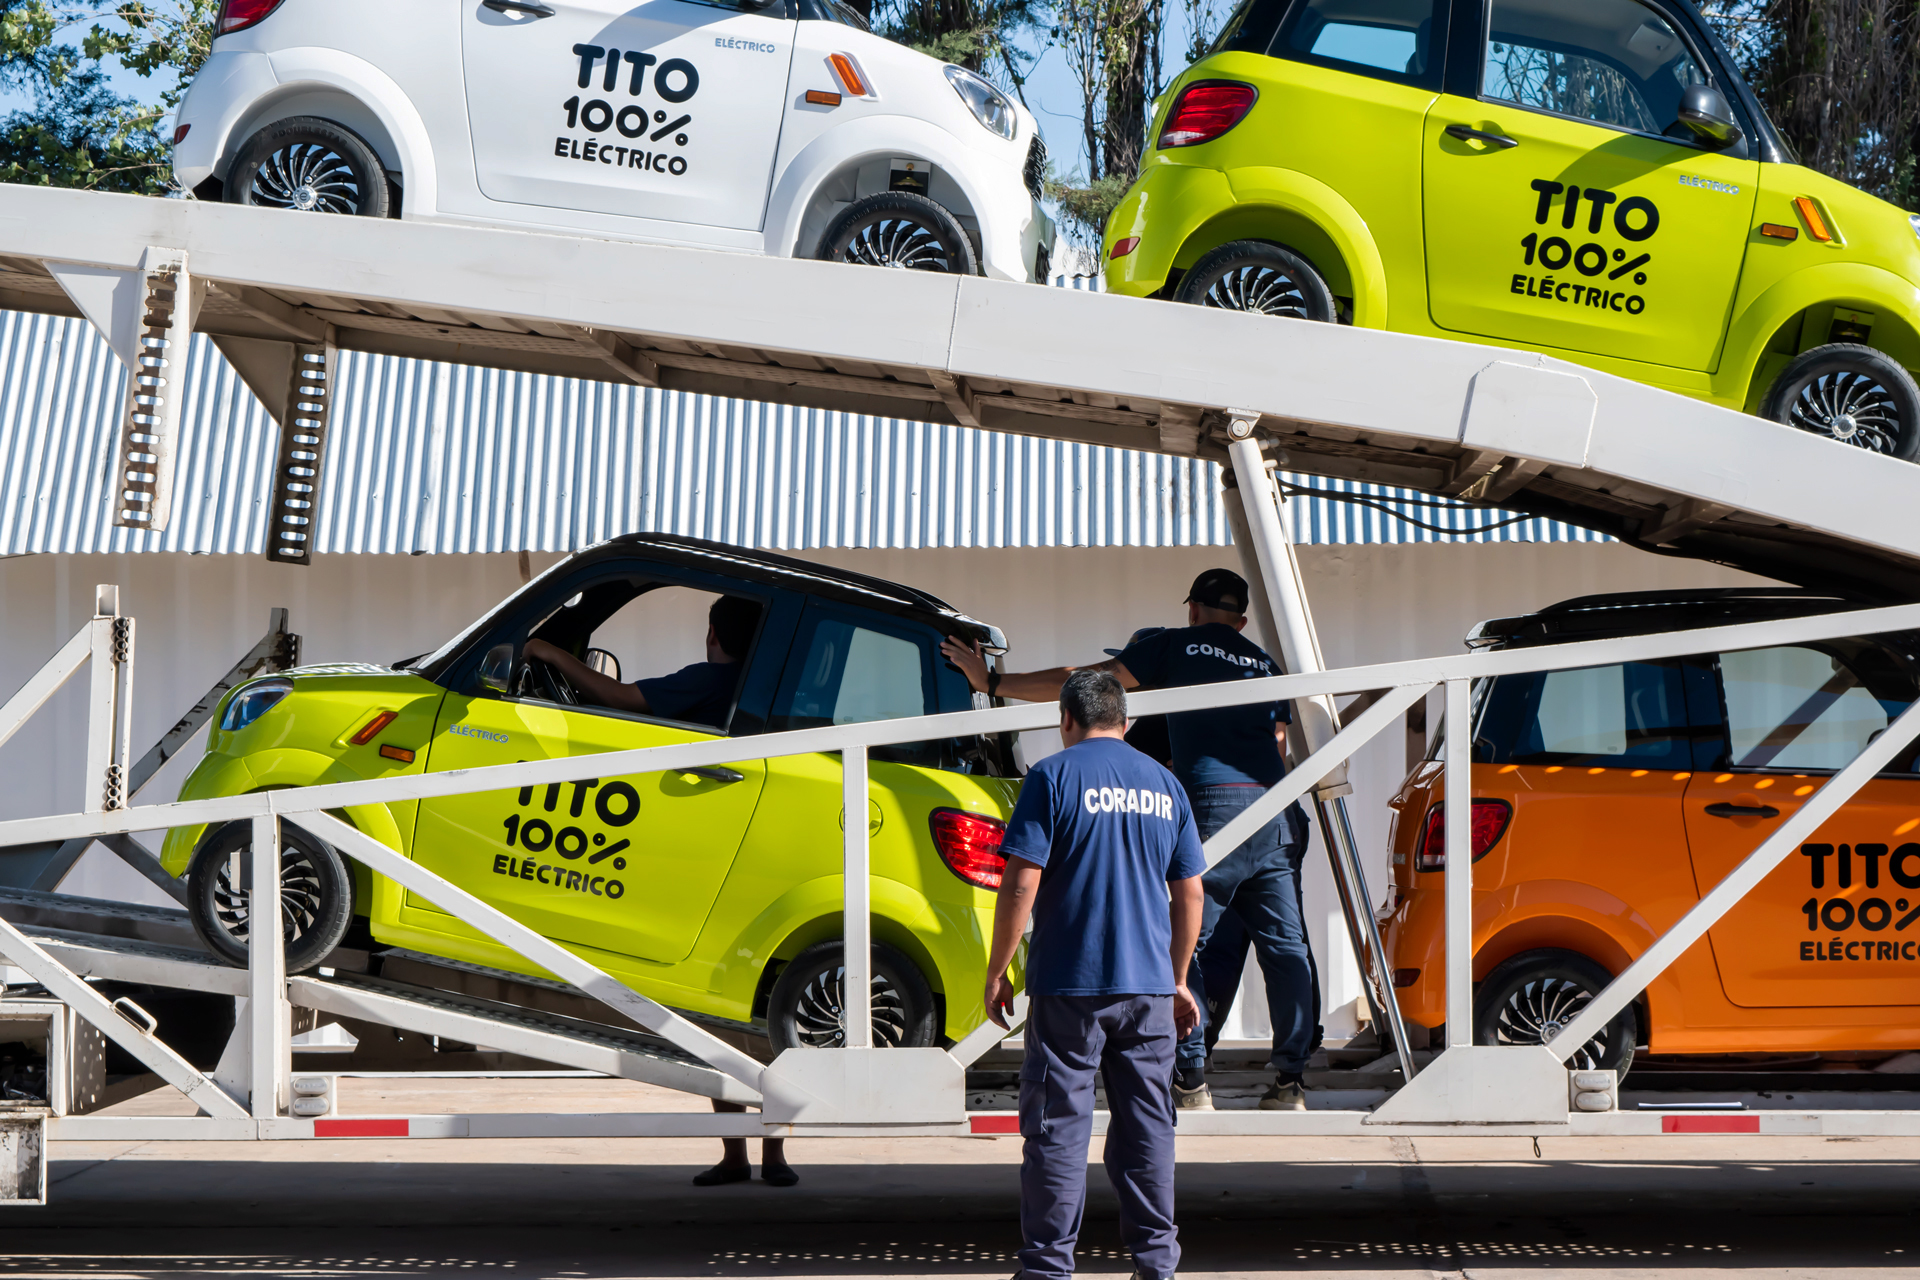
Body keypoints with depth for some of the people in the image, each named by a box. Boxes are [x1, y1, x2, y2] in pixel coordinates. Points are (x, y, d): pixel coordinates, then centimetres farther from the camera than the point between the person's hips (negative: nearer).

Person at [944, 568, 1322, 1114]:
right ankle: (1290, 1082, 5)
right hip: (1276, 812, 5)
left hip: (1213, 805, -5)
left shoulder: (1178, 645, 10)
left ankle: (1191, 1083, -2)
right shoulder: (1266, 663, 22)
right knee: (1286, 948, 7)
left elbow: (1085, 681, 7)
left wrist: (995, 683, 13)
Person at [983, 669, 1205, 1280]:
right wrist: (1177, 979, 22)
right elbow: (1190, 893, 13)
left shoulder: (1053, 776, -5)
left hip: (1069, 983, -4)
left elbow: (1021, 884, -11)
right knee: (1147, 1126, 11)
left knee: (1058, 1127, 0)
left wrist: (996, 972, -2)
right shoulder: (1164, 784, 11)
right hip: (1149, 984, 5)